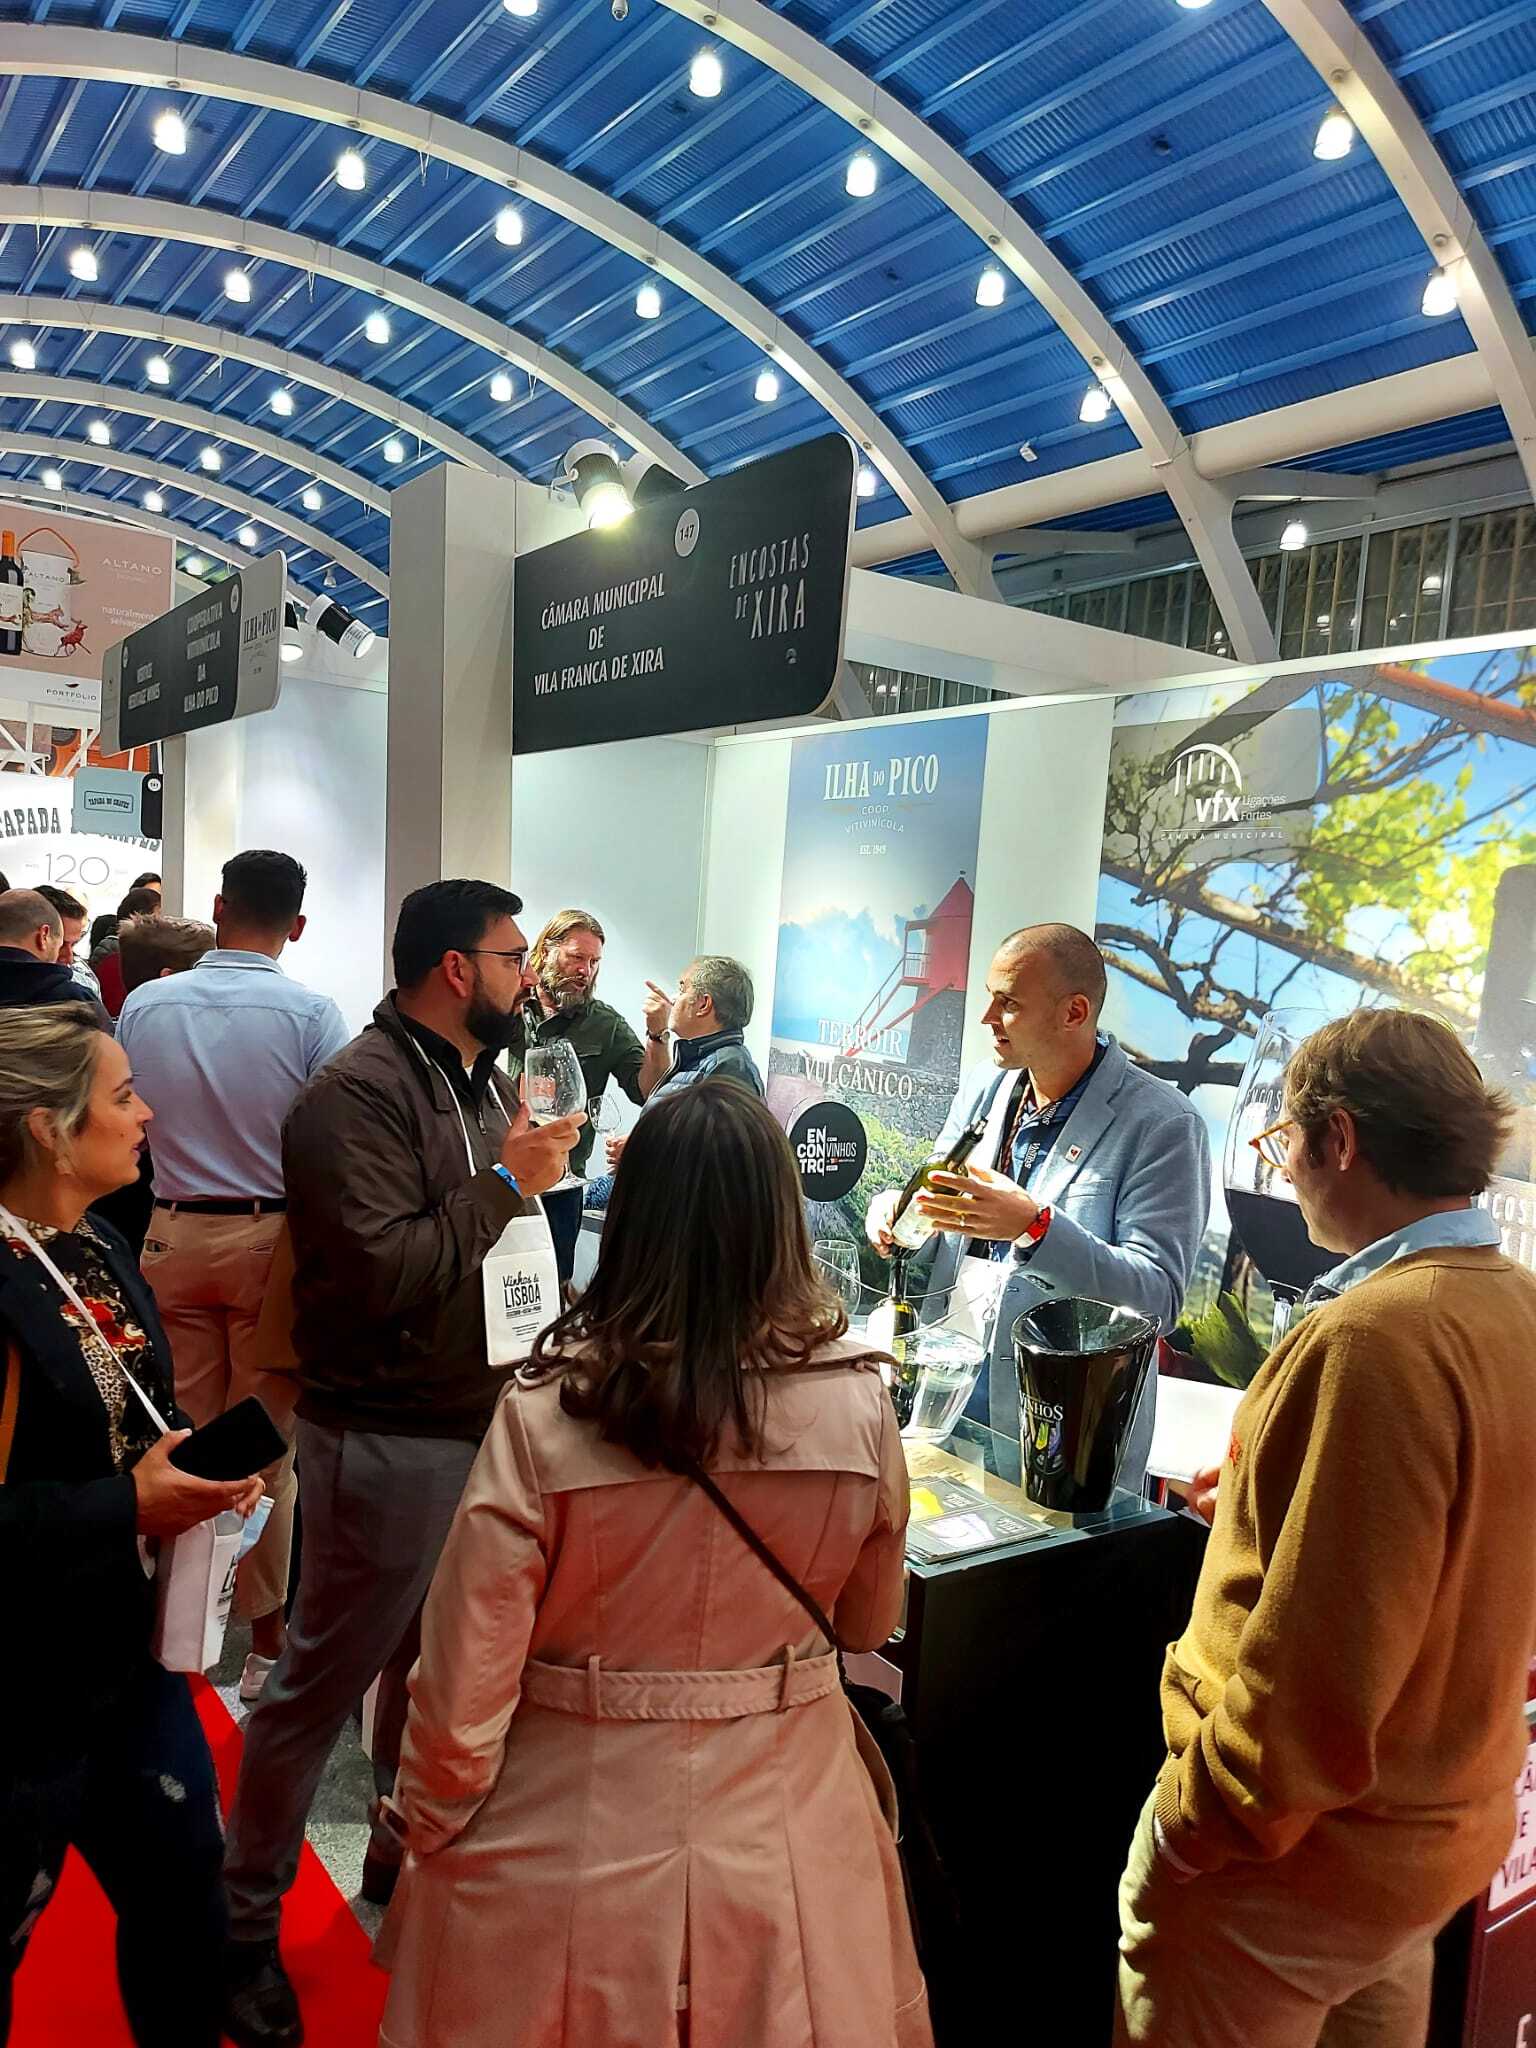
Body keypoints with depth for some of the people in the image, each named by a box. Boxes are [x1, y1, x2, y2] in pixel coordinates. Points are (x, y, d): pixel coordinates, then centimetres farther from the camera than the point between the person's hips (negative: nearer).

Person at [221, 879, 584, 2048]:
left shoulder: (485, 1083, 9)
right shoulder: (359, 1095, -18)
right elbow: (384, 1272, -26)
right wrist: (506, 1182, -21)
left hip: (482, 1423, 8)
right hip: (390, 1439, -8)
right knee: (321, 1685, 8)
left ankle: (404, 1855, 44)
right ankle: (246, 1919, 29)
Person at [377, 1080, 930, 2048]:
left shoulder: (545, 1416, -23)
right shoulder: (857, 1404, -16)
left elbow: (465, 1675, -15)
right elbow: (869, 1624, 1)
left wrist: (426, 1829, 3)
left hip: (576, 1843, -1)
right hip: (784, 1827, 2)